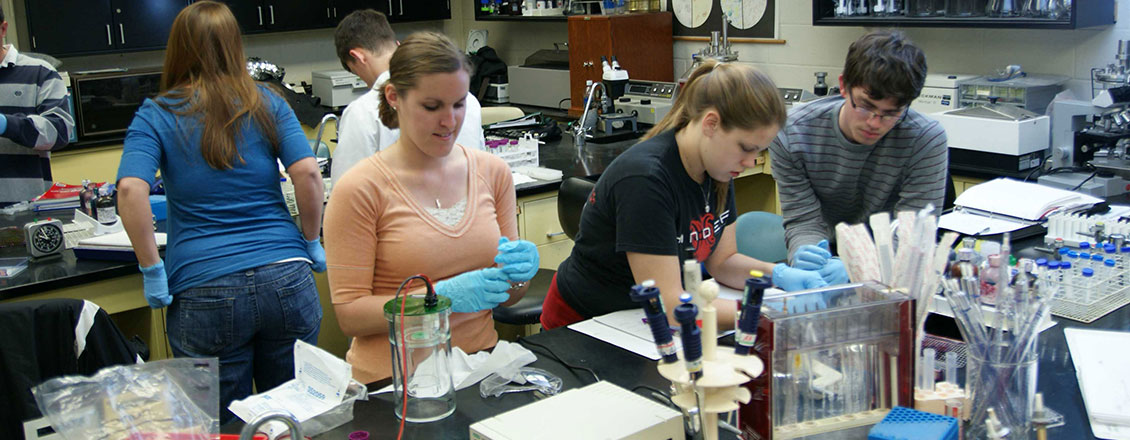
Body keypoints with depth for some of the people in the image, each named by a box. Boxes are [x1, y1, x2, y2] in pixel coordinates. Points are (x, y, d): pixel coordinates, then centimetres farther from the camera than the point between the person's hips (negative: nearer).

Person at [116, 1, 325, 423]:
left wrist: (152, 272, -6)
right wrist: (311, 242, 5)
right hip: (285, 279, 2)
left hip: (204, 293, -1)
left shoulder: (155, 116, 3)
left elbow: (131, 190, -13)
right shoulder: (267, 104, 6)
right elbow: (307, 173, -6)